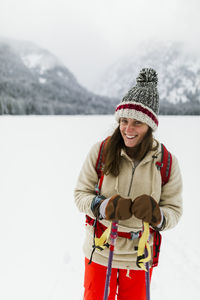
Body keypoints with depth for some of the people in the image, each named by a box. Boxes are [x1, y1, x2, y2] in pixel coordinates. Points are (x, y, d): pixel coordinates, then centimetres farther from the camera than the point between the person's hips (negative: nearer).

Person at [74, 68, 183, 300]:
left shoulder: (167, 163, -11)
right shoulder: (100, 151, -13)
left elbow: (174, 210, -4)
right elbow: (80, 193, -6)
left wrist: (156, 216, -27)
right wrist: (104, 207, -26)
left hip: (139, 255, 1)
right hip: (100, 251, 0)